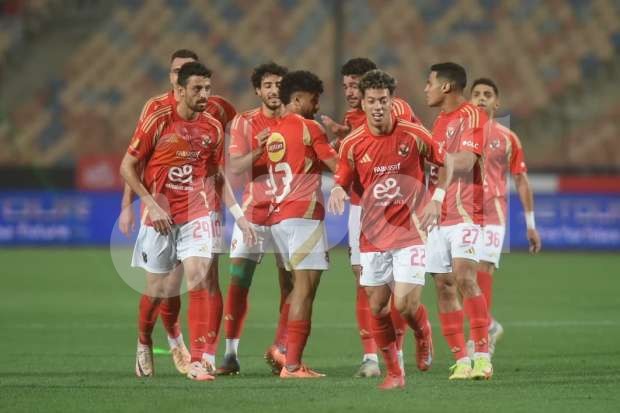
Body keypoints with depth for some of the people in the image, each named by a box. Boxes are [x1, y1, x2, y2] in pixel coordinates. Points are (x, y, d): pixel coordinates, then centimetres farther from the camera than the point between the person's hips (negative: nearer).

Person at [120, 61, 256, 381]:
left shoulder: (213, 128, 2)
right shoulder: (157, 122, -9)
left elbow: (218, 176, 14)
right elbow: (127, 167, -4)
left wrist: (239, 216, 7)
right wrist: (151, 204, -14)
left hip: (196, 214, 2)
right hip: (160, 216, -2)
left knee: (198, 279, -15)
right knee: (156, 289, 6)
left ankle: (198, 360, -14)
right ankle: (144, 342, 36)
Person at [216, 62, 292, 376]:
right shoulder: (244, 122, 0)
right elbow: (235, 167, -9)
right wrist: (258, 151, -27)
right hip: (253, 211, -1)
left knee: (290, 285, -1)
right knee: (238, 281, -5)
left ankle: (279, 349, 12)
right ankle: (231, 353, 1)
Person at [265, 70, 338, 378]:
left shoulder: (273, 132, 17)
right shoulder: (309, 128, -5)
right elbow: (336, 165, -5)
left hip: (277, 217, 8)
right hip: (303, 215, -8)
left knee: (299, 286, 15)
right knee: (305, 288, -9)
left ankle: (289, 356, 11)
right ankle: (292, 364, -15)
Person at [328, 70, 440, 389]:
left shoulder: (414, 135, -7)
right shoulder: (352, 144, -2)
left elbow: (446, 165, 6)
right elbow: (342, 181, 9)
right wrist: (337, 192, -14)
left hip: (409, 231, -3)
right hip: (373, 236, 3)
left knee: (405, 305, -12)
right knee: (378, 308, 3)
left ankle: (423, 333, 23)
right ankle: (394, 372, 18)